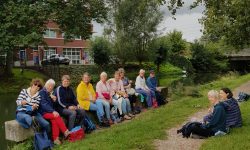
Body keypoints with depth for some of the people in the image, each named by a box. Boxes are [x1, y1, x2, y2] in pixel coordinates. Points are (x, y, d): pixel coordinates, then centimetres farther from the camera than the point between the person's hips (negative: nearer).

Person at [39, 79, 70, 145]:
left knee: (54, 120, -28)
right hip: (44, 112, -5)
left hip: (51, 111, 5)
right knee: (57, 116, -30)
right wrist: (53, 111, -29)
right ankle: (66, 132, -25)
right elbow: (44, 104, -18)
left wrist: (54, 100, -4)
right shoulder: (42, 92, -5)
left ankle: (55, 139, -31)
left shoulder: (51, 93, 15)